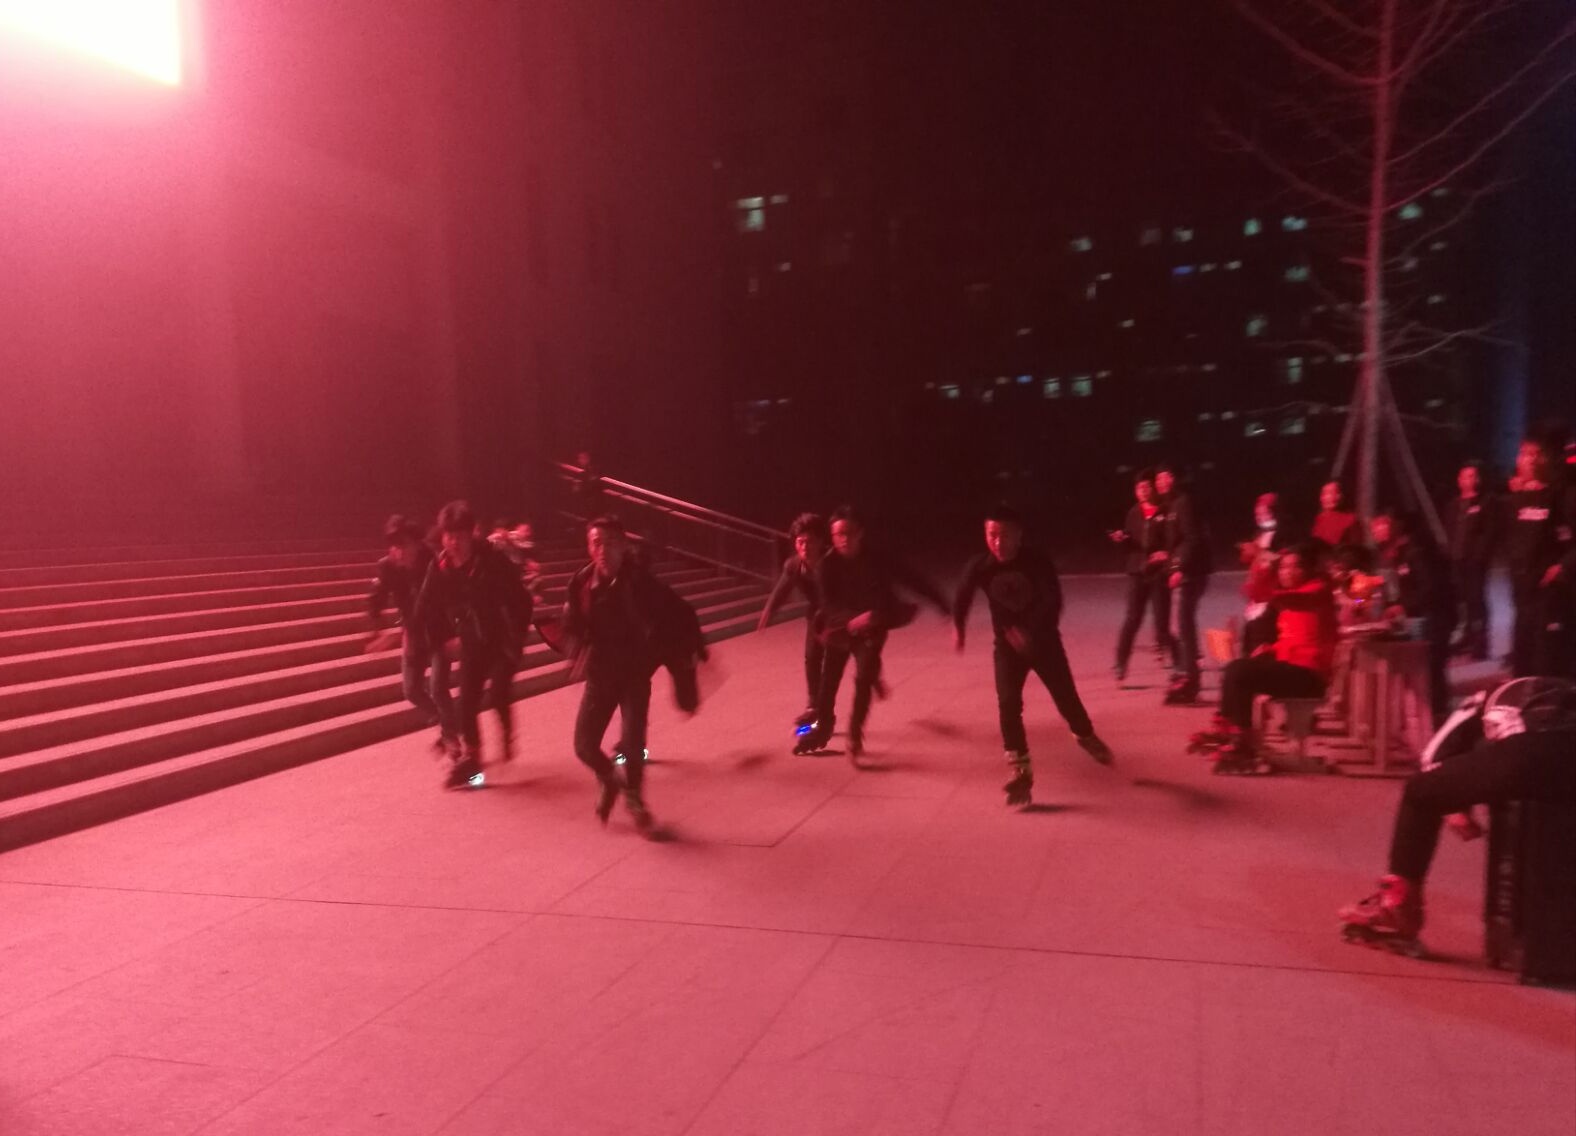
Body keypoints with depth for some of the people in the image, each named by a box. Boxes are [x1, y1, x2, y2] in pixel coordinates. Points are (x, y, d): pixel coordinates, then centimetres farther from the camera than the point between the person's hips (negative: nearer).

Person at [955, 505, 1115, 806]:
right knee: (1008, 704, -15)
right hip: (1007, 645, 1)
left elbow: (1053, 601, -28)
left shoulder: (1038, 561, -23)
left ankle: (1086, 737, 44)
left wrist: (1028, 632, -41)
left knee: (1066, 696, 11)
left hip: (1044, 640, -1)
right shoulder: (979, 566, -16)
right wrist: (959, 627, -7)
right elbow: (963, 597, 2)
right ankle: (1021, 771, -6)